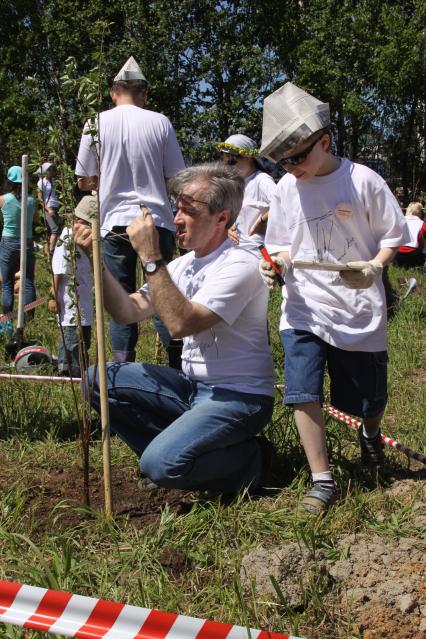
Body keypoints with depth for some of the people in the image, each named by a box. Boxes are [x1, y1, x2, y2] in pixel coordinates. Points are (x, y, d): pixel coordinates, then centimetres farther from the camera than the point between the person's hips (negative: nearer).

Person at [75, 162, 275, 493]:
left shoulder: (240, 266, -18)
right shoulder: (183, 265, 8)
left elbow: (180, 323, -30)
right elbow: (129, 311, 3)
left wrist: (150, 257, -28)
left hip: (238, 396, -8)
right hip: (192, 386, 8)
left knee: (161, 465, -27)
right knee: (99, 378, -2)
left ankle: (249, 458, 0)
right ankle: (176, 453, 3)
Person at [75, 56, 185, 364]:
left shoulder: (97, 123, 0)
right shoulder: (160, 122, -2)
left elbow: (84, 181, 6)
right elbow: (178, 177, 3)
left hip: (115, 222, 0)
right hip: (157, 221, 0)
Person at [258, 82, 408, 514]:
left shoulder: (363, 181, -9)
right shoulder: (286, 188, 1)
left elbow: (393, 234, -1)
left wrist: (374, 267, -19)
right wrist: (274, 264, -10)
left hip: (359, 308, -2)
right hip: (303, 307, 2)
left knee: (366, 397, 11)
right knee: (302, 392, -13)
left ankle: (370, 435, 47)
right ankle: (322, 481, 0)